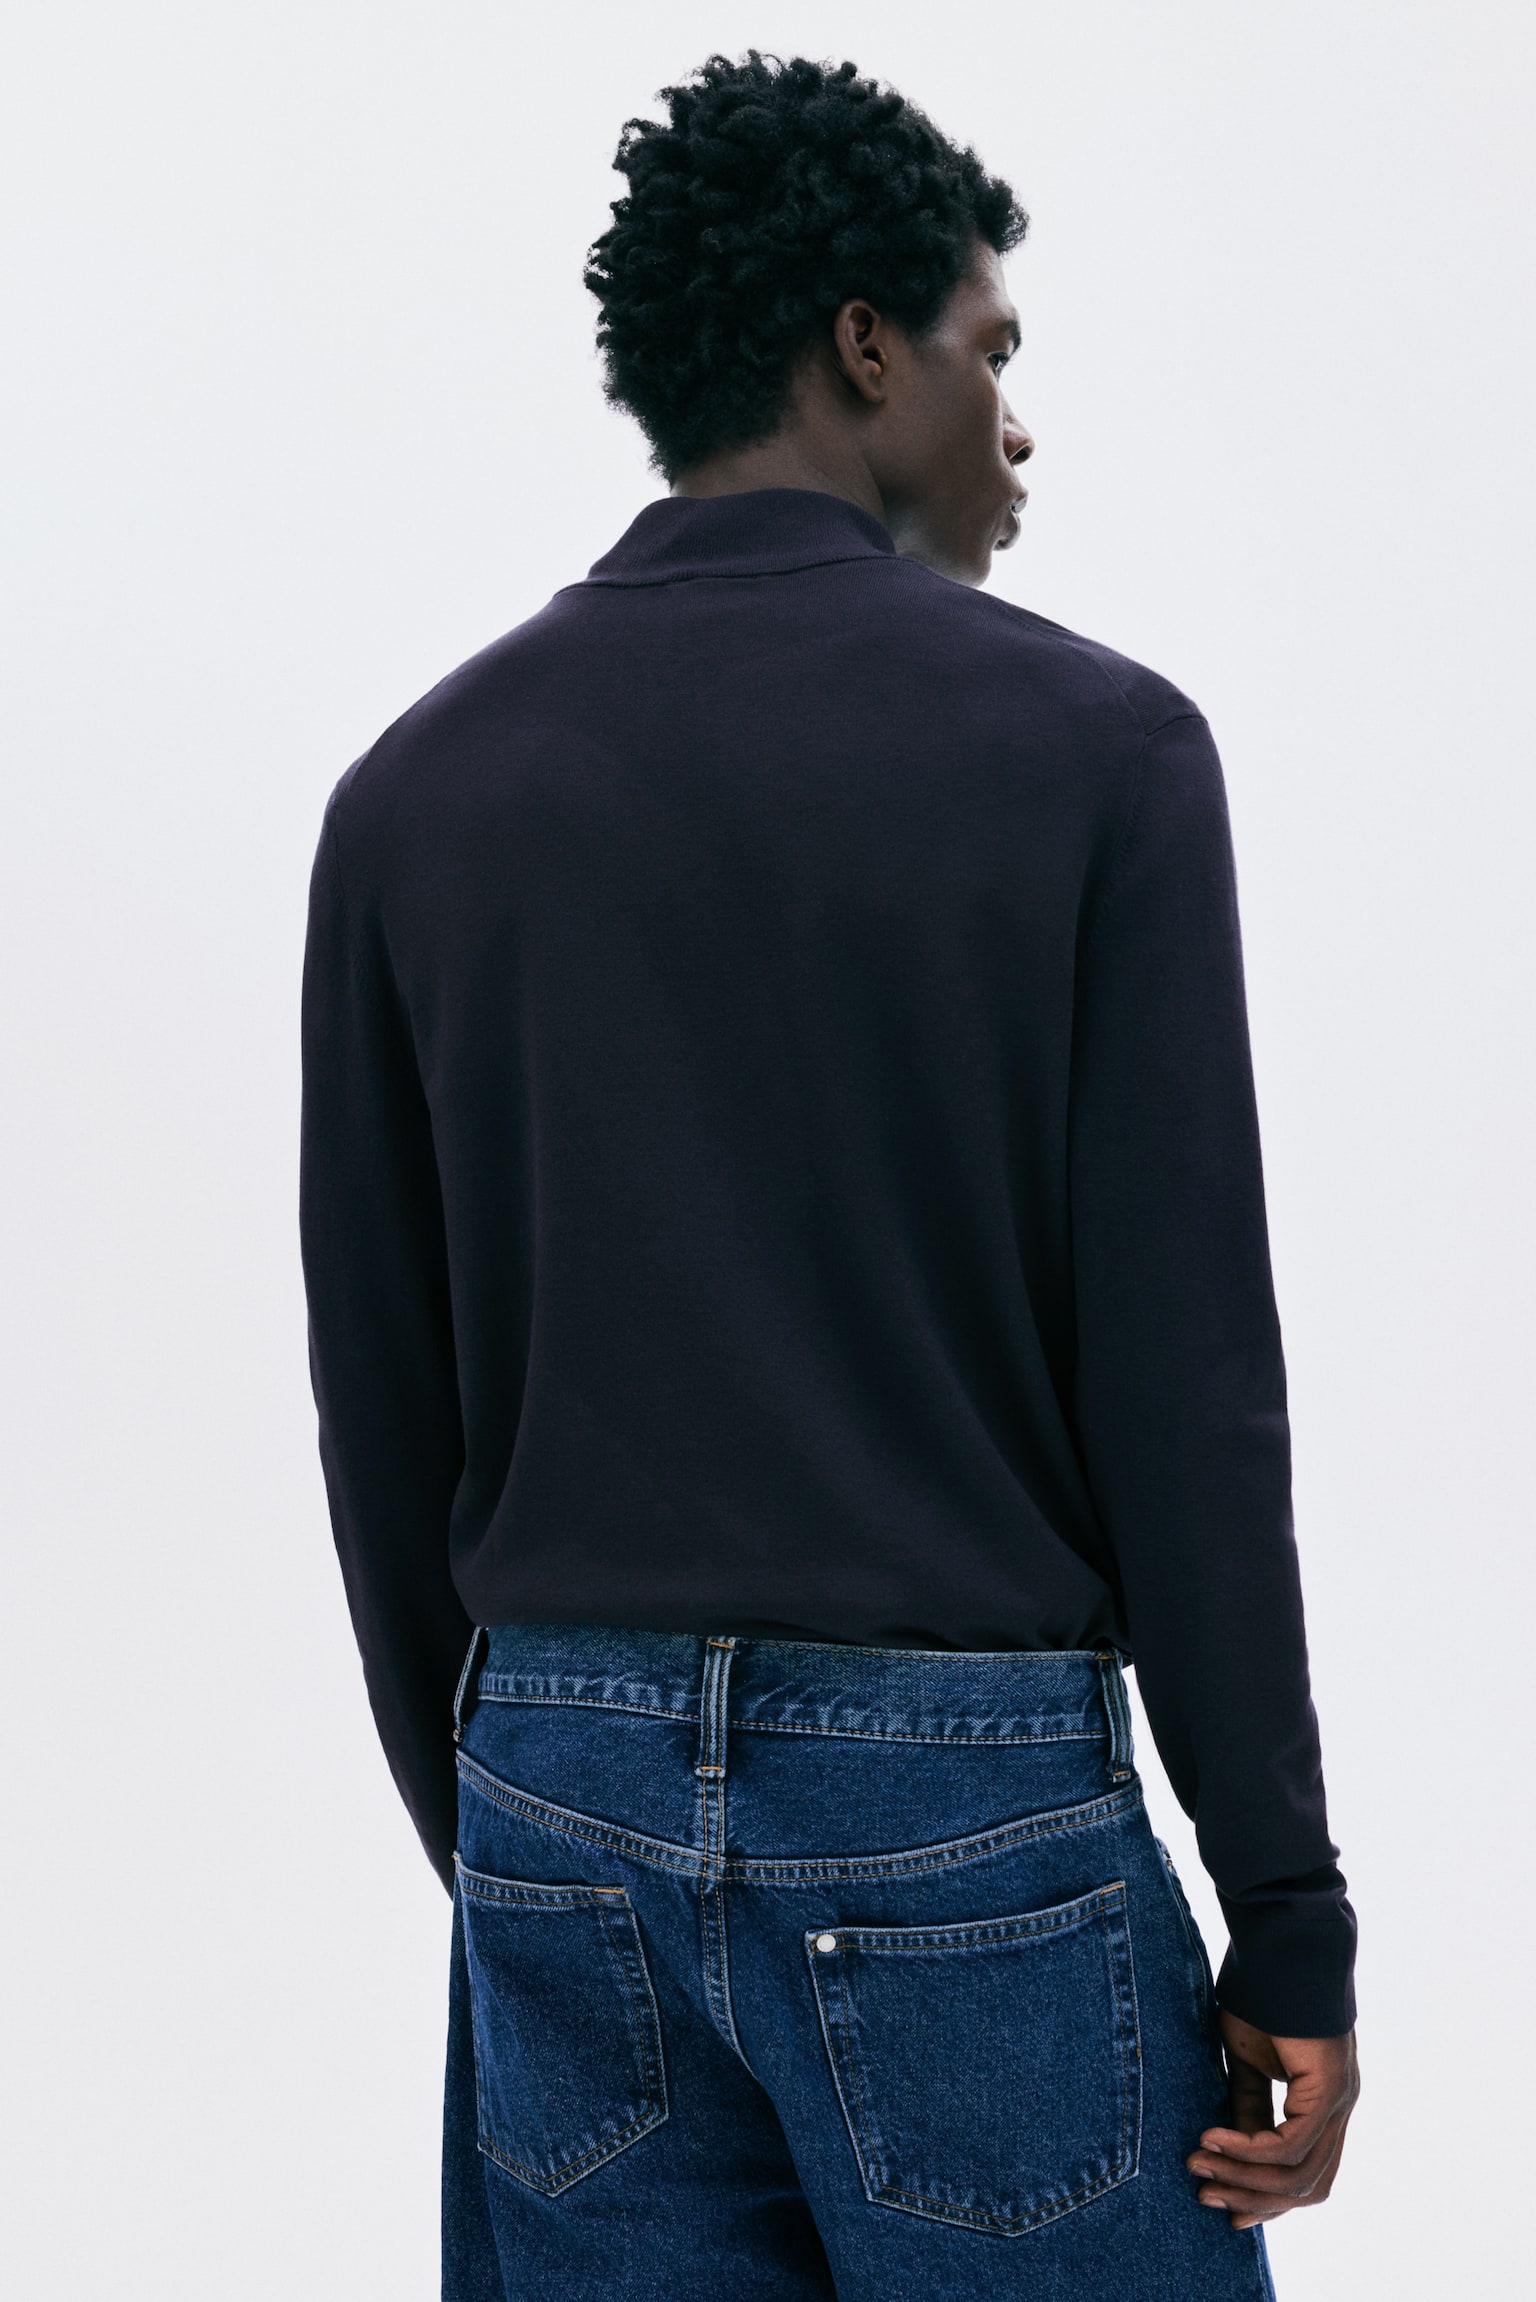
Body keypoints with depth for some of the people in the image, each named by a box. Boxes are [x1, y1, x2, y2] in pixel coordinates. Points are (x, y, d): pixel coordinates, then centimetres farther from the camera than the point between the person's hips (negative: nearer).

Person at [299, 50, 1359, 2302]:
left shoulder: (417, 788, 5)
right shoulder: (1088, 744, -6)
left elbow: (382, 1423, 8)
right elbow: (1184, 1388, -9)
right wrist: (1290, 1927, -4)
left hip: (565, 1787, 4)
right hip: (966, 1787, -4)